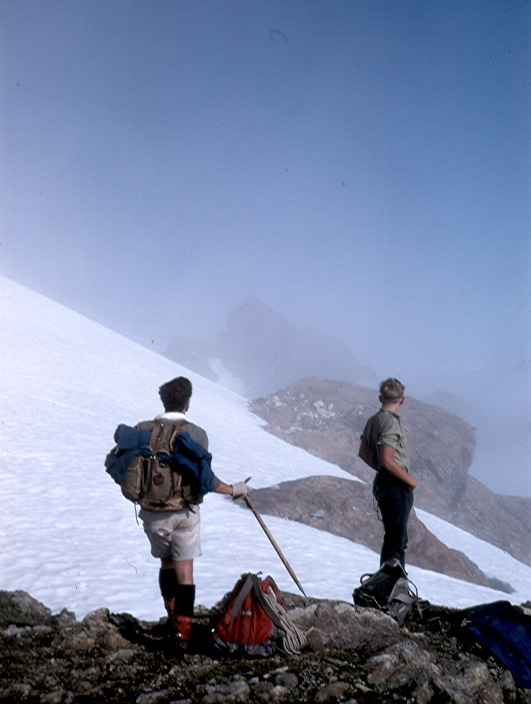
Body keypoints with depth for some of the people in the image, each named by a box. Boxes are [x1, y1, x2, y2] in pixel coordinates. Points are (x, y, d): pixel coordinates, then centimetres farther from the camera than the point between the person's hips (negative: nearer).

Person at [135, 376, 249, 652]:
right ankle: (182, 629, 2)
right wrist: (233, 490, 3)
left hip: (153, 513, 2)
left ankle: (172, 615, 25)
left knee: (166, 562, 23)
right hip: (185, 512, -2)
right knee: (185, 572, 6)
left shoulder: (143, 430, -3)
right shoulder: (196, 434, -8)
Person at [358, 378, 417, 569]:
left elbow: (363, 453, 20)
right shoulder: (390, 422, -18)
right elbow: (387, 460, -24)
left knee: (393, 537, 19)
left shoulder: (373, 420, 11)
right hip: (396, 486, -10)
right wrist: (409, 480, -12)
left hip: (381, 482, 10)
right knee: (397, 539, -5)